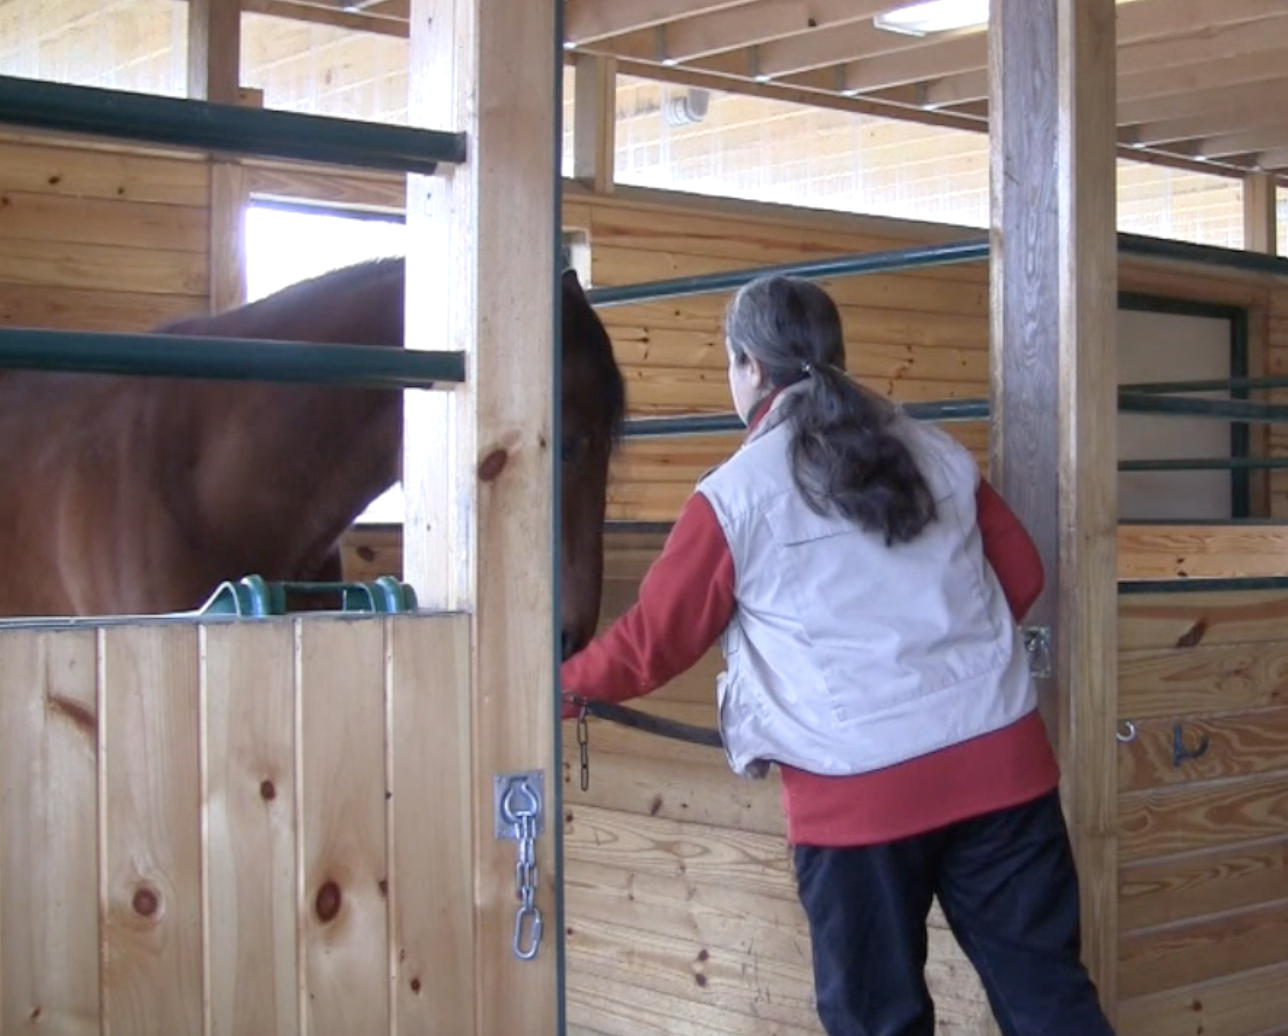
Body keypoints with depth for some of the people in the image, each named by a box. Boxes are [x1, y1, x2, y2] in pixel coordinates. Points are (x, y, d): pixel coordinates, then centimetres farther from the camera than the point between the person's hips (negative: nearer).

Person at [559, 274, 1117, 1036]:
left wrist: (564, 686, 22)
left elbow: (652, 642, 4)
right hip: (1001, 760, 4)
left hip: (858, 791, -3)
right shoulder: (939, 454, 9)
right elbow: (1022, 576, 17)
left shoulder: (735, 496, -3)